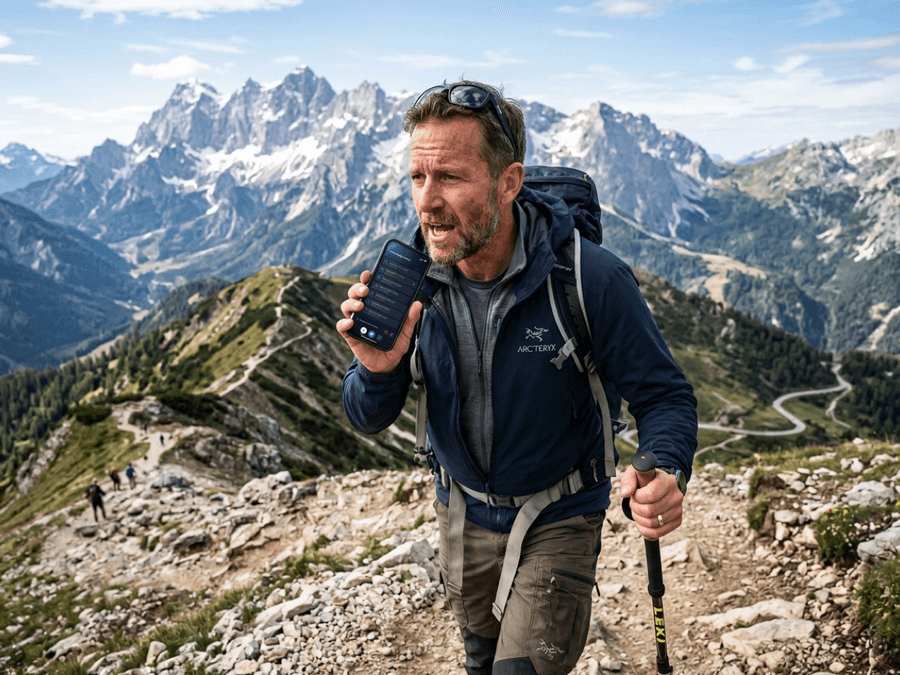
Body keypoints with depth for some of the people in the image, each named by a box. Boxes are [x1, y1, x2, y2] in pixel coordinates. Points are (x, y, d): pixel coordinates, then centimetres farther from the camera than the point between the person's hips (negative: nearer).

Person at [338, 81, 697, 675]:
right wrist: (378, 368, -34)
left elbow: (664, 395, -17)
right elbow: (370, 420, -10)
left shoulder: (592, 280, -28)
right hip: (463, 511, 4)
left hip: (559, 521, -4)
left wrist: (665, 474, -39)